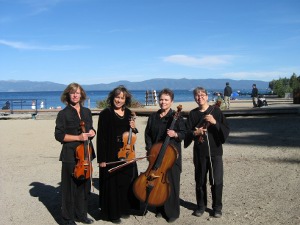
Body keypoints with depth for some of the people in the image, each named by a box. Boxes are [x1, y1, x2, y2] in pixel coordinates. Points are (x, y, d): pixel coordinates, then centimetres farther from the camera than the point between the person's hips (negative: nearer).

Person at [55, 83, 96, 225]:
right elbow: (59, 135, -10)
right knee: (70, 187, 3)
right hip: (70, 155, -5)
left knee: (84, 185, 13)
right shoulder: (63, 114, -5)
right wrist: (78, 137, -19)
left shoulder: (87, 112, 10)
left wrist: (92, 132, -3)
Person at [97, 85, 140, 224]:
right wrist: (101, 159, -15)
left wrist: (134, 129, -6)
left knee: (127, 182, 14)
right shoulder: (106, 114, -9)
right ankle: (112, 213, 19)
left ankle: (124, 209, 32)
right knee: (112, 183, 4)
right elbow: (101, 137, -12)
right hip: (111, 155, -5)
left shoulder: (128, 113, 7)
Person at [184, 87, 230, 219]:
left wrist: (215, 122, -20)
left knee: (217, 181, -1)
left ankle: (217, 207, 16)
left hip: (215, 151, -2)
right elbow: (187, 132, 2)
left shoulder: (216, 110, -1)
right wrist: (195, 133, -18)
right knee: (200, 181, 9)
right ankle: (201, 206, 25)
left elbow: (226, 130, -5)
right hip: (199, 152, 2)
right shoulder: (193, 114, 5)